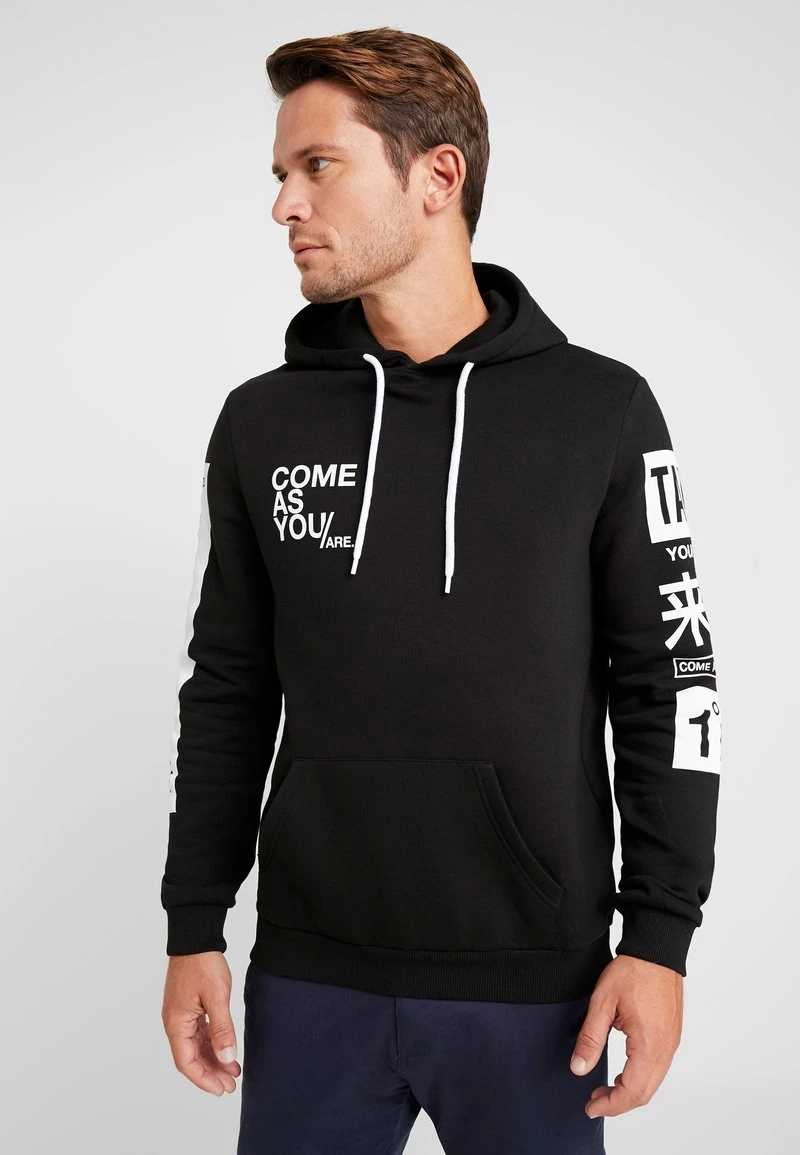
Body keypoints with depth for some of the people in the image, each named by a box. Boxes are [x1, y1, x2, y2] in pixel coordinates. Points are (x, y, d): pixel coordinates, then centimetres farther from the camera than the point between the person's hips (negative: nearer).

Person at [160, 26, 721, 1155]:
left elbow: (670, 681, -2)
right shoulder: (262, 422, 4)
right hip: (311, 978, 2)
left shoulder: (601, 411, -4)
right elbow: (228, 691, 8)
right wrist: (194, 930, 6)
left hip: (534, 986, -2)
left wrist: (659, 939, -6)